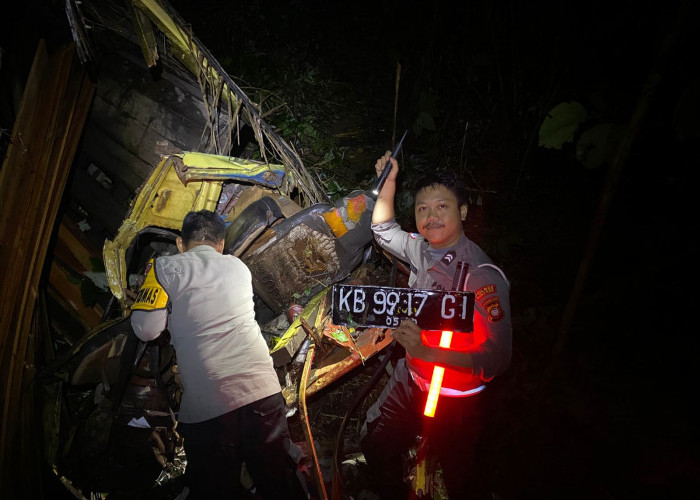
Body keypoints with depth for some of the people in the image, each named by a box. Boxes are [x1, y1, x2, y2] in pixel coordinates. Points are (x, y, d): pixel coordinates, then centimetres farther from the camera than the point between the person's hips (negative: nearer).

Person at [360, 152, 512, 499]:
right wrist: (389, 179, 1)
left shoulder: (481, 275, -29)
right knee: (374, 445, 24)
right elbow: (383, 229, 13)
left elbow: (497, 358, -32)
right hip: (410, 380, 7)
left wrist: (425, 351, -38)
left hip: (454, 401, -7)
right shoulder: (424, 249, -7)